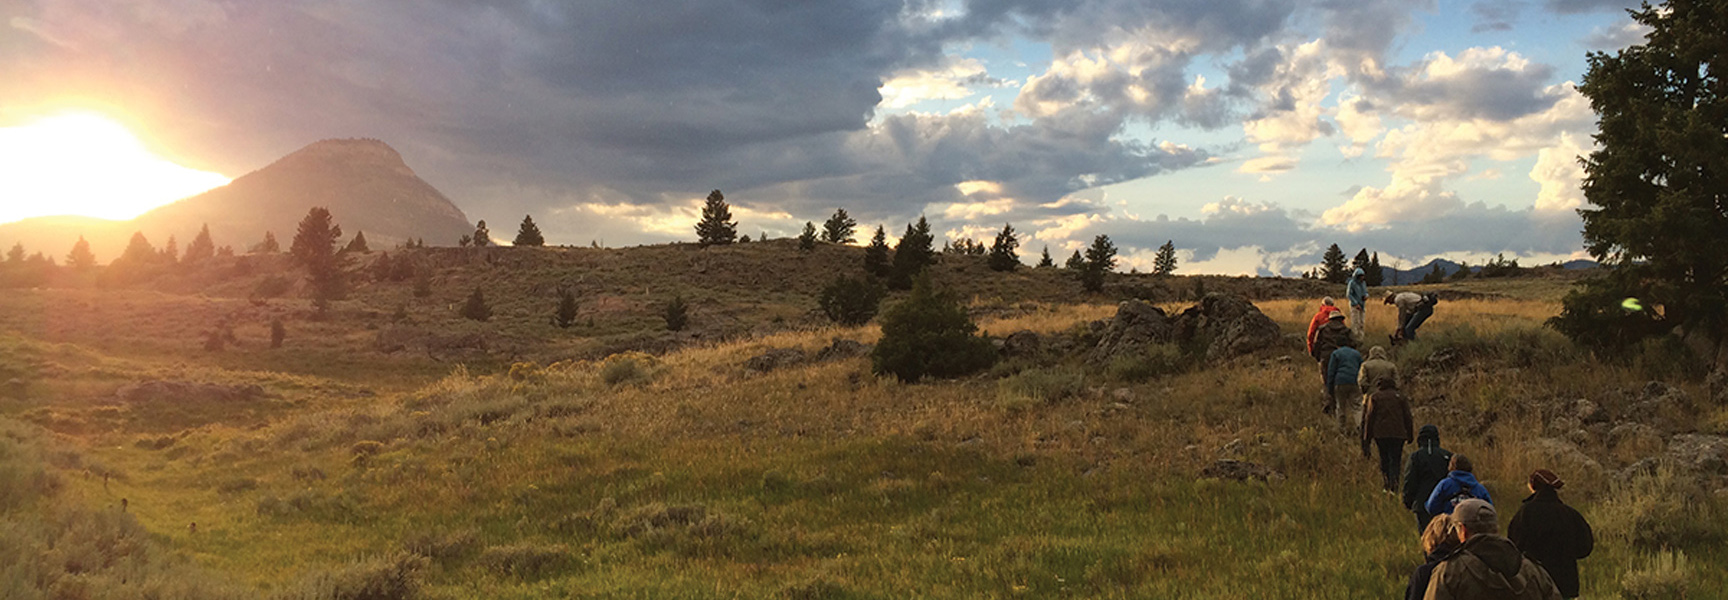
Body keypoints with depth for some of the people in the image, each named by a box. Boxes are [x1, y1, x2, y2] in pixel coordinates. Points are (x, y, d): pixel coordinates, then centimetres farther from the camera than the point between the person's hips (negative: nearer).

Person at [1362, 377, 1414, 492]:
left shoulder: (1374, 397, 10)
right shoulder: (1401, 398, 11)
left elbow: (1369, 417, 5)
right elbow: (1407, 418, 8)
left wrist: (1367, 437, 7)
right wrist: (1410, 436, 12)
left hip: (1380, 433, 0)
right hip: (1398, 434, 0)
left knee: (1384, 459, 13)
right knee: (1395, 461, -2)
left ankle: (1386, 485, 7)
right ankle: (1394, 487, -14)